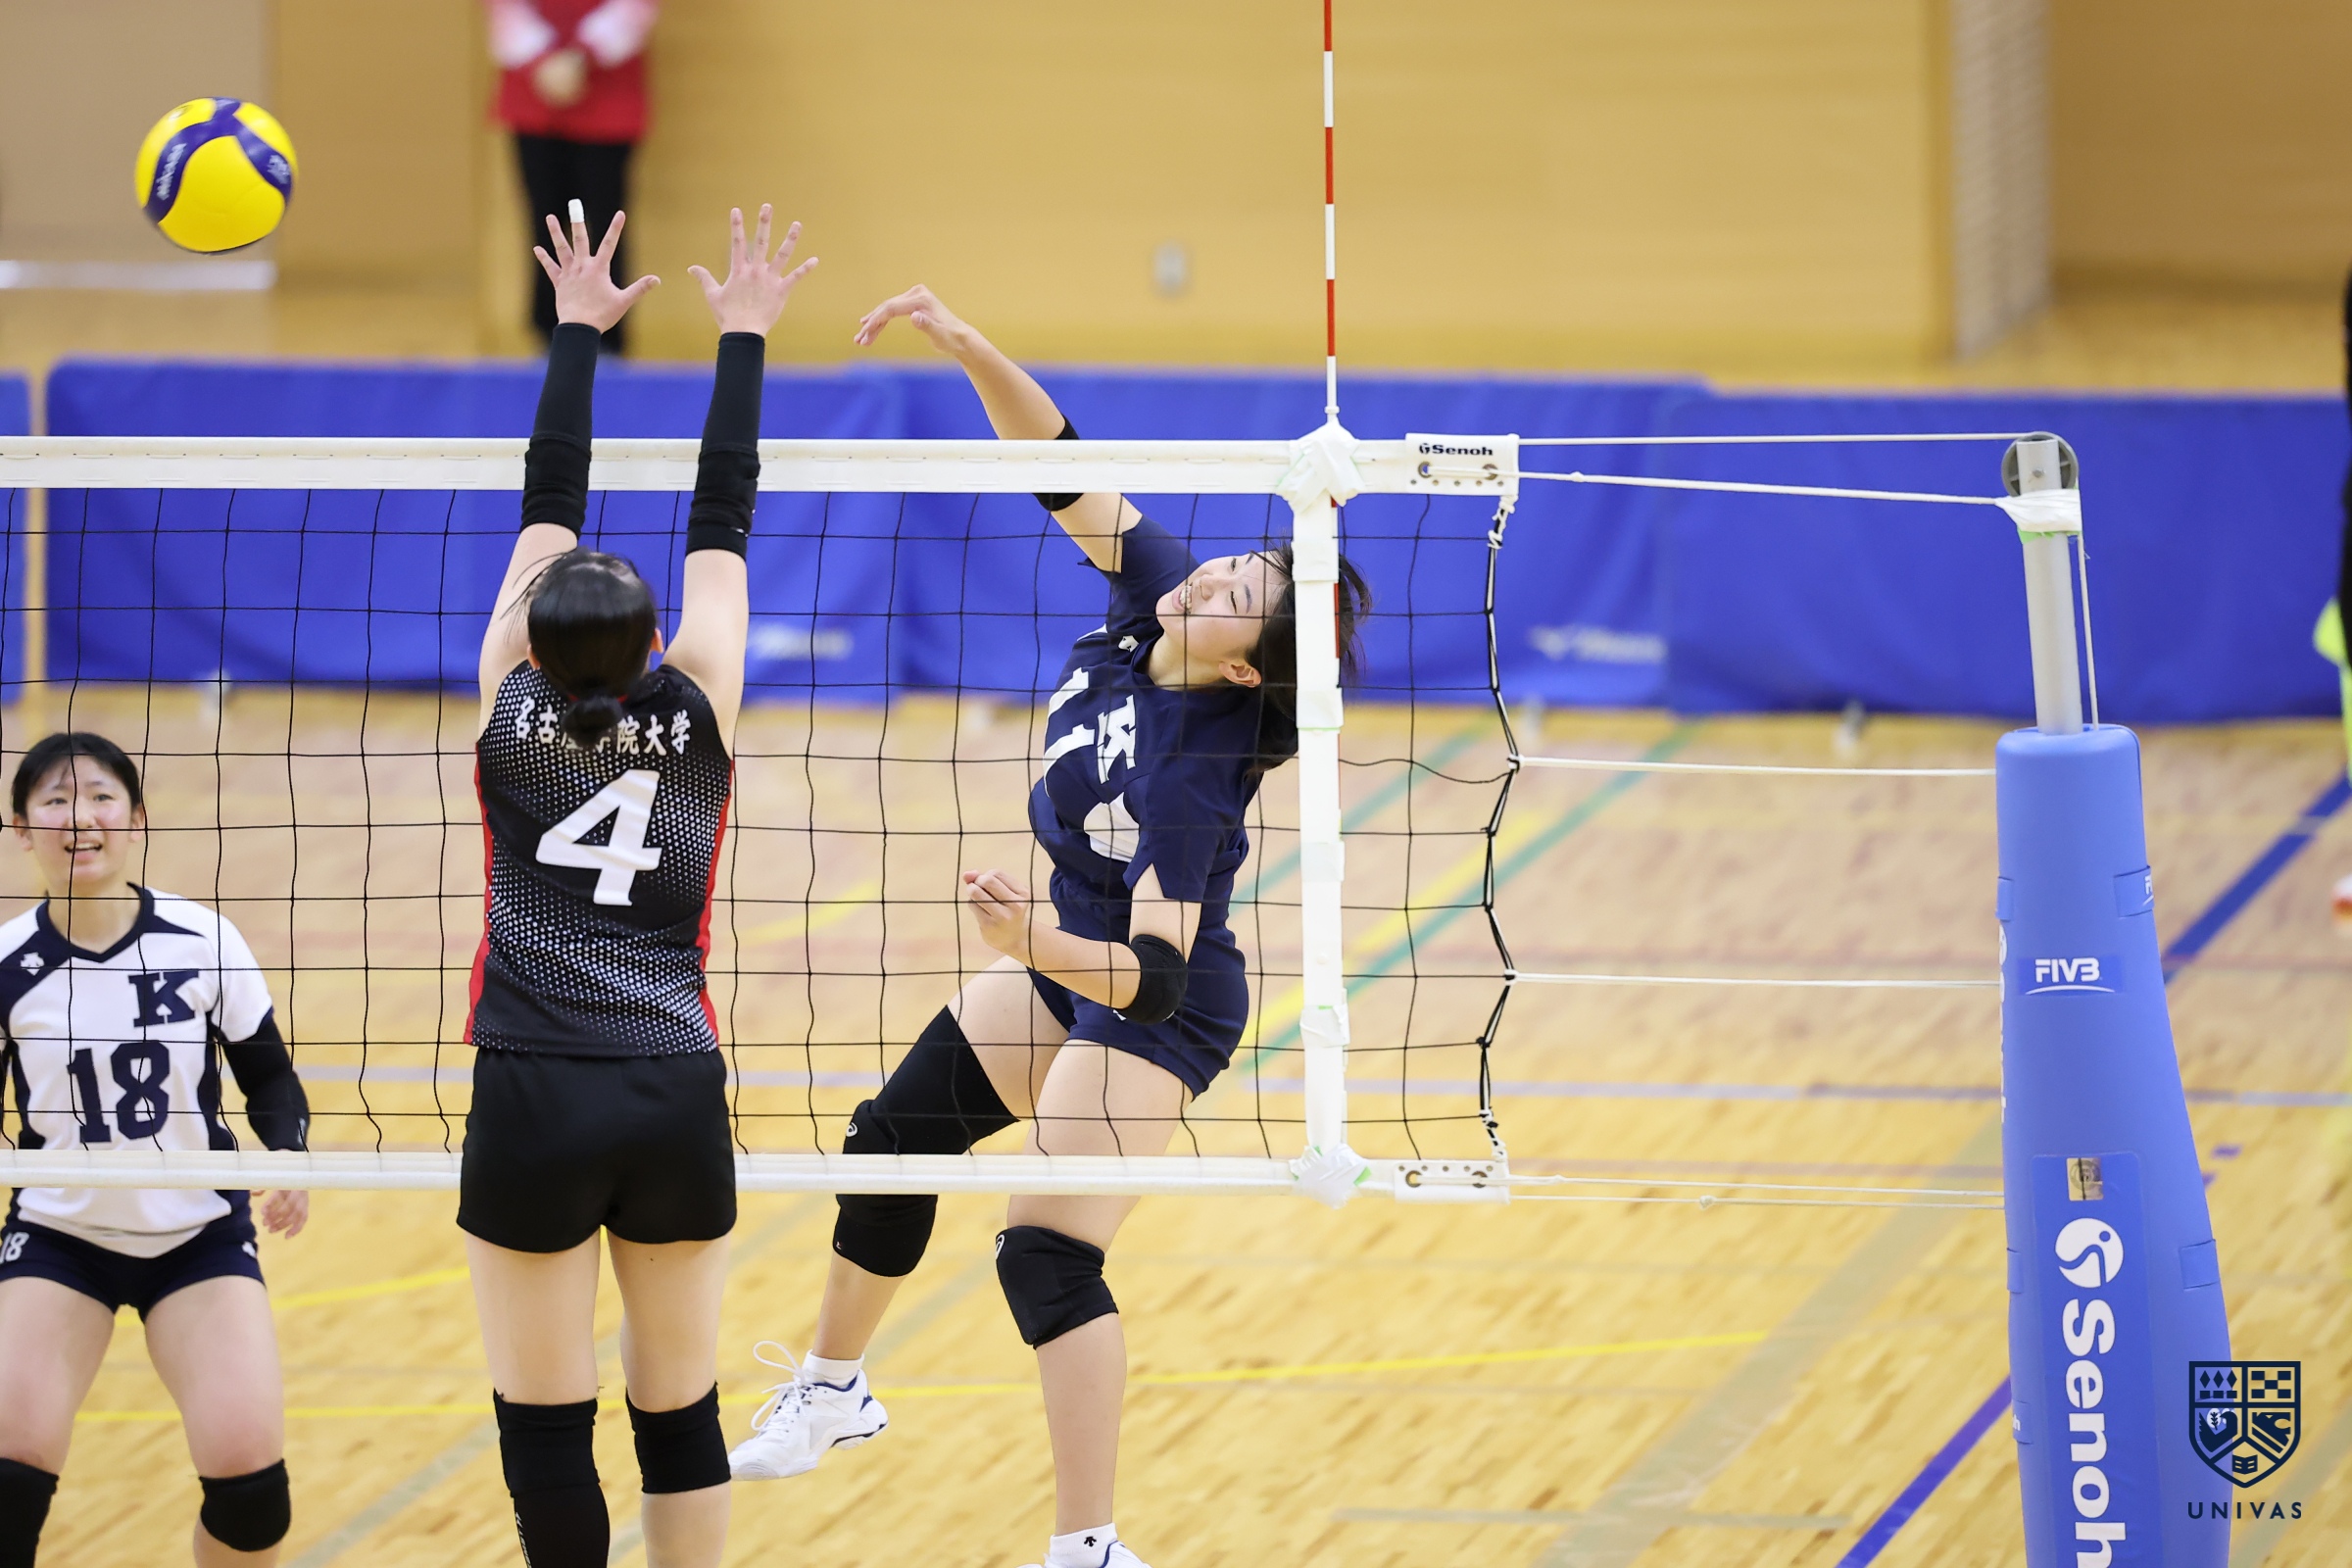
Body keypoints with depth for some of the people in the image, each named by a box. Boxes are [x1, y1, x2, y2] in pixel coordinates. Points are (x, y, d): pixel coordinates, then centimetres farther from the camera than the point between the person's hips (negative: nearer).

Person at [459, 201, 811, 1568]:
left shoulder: (517, 714, 0)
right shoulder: (699, 716, 2)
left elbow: (548, 511, 9)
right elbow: (723, 525, 9)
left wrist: (580, 333, 16)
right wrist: (744, 340, 16)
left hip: (535, 1105, -2)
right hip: (679, 1097, 2)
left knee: (546, 1429, 1)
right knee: (682, 1415, 12)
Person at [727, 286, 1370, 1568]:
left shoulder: (1190, 774, -36)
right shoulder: (1150, 584, -18)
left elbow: (1154, 975, -39)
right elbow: (1058, 465, -12)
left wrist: (1040, 946, -56)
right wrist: (970, 352, -27)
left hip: (1148, 1009, -9)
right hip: (1068, 954, 9)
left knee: (1048, 1256, -16)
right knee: (893, 1142, 19)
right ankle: (834, 1391, 41)